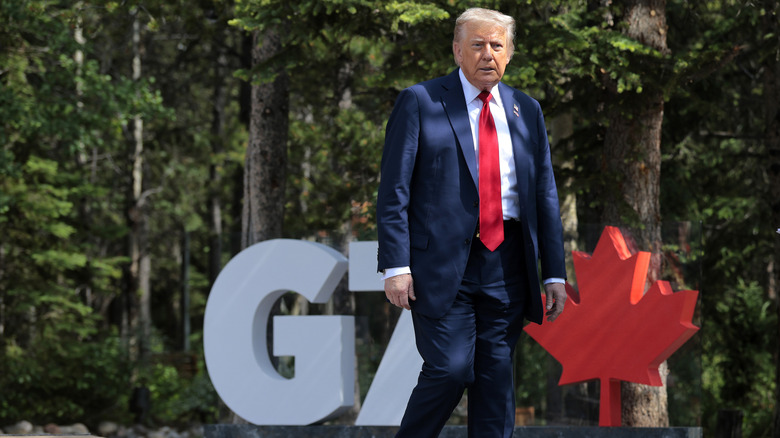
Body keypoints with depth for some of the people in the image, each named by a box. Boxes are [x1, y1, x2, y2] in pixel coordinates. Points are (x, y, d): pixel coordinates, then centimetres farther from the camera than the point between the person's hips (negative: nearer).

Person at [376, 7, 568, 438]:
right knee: (450, 369, -10)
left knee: (497, 375, 5)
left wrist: (554, 273, 9)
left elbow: (545, 193, 15)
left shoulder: (526, 111, 14)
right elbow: (393, 190, -3)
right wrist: (395, 265, -12)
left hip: (507, 262, 4)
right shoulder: (420, 102, 0)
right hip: (442, 262, -4)